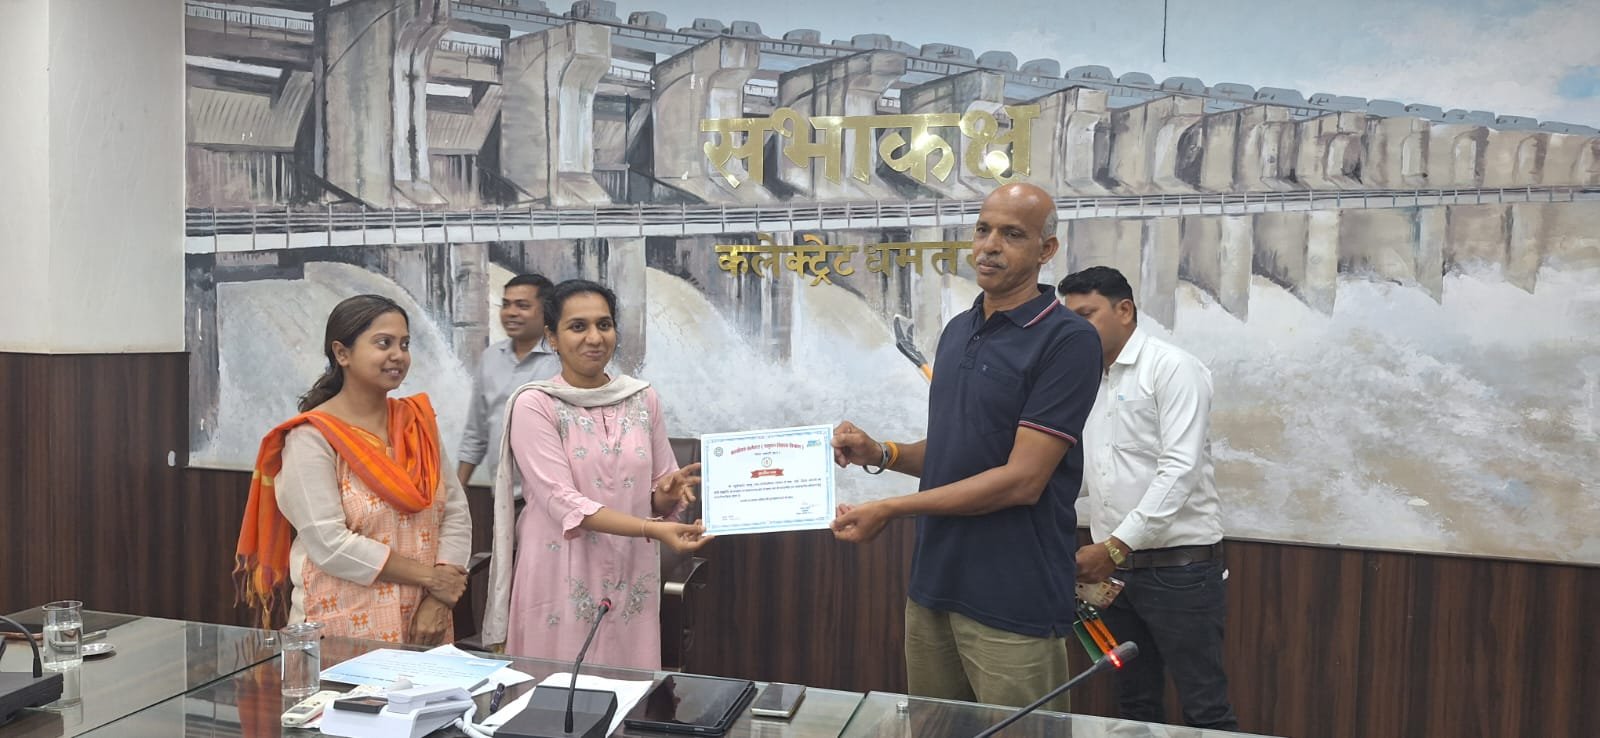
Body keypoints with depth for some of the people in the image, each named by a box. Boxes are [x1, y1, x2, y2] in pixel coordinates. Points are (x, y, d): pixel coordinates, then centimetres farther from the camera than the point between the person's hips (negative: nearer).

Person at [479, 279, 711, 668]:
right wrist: (653, 529, -25)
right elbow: (563, 502, -15)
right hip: (563, 582, -3)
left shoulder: (643, 399, 6)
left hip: (630, 579, 4)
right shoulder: (534, 404, -7)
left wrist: (668, 495, -12)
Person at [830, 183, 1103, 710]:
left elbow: (1022, 480, -19)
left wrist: (889, 510, -18)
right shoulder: (957, 331, 11)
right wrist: (879, 453, -1)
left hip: (1013, 604, -7)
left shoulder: (1067, 340, -14)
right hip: (932, 586, 7)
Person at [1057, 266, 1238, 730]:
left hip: (1179, 566, -7)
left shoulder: (1171, 368, -9)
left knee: (1204, 709, 0)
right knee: (1135, 705, 15)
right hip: (1115, 569, 7)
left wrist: (1114, 546, -21)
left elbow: (1180, 470, -18)